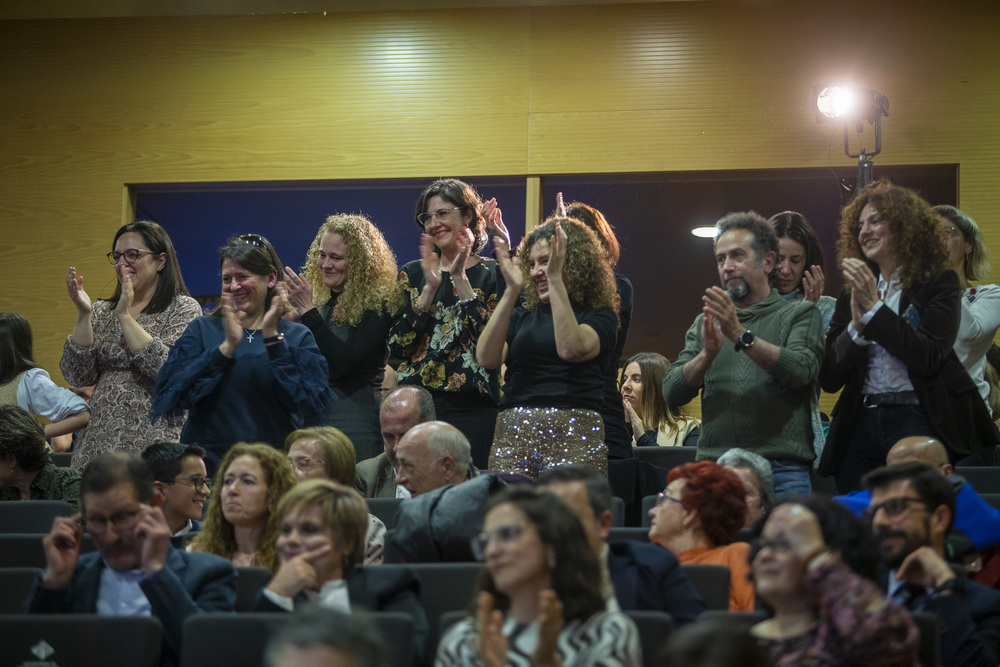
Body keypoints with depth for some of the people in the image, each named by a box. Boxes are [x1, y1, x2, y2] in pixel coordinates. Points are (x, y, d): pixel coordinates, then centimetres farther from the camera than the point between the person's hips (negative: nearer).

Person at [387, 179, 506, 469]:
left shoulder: (491, 274, 5)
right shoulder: (413, 274, 13)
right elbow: (396, 347, 2)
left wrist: (460, 279, -10)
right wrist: (429, 287, -6)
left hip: (472, 409, -2)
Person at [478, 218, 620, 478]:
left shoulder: (599, 316, 8)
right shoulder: (521, 317, 19)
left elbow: (571, 349, -13)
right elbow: (488, 357, 2)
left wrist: (555, 280, -11)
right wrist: (511, 291, -1)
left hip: (574, 437, -3)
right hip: (512, 434, 3)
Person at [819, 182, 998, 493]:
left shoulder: (939, 284, 4)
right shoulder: (850, 298, 16)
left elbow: (930, 357, -10)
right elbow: (829, 379, 8)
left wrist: (874, 308, -9)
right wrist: (857, 327, -8)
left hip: (917, 420, -4)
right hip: (860, 426, 4)